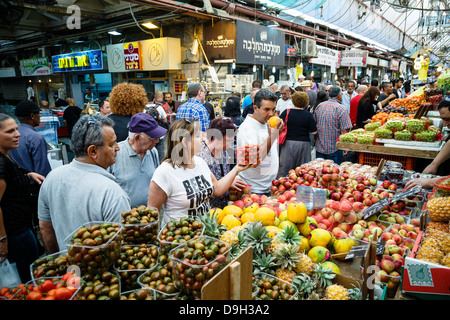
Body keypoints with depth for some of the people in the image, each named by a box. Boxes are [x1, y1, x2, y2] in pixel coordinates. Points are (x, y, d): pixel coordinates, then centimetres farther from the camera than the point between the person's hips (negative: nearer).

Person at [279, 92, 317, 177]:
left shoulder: (286, 112, -4)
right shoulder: (308, 115, -5)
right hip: (303, 144, -1)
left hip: (288, 144, 1)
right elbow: (314, 132, -5)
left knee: (285, 170, 8)